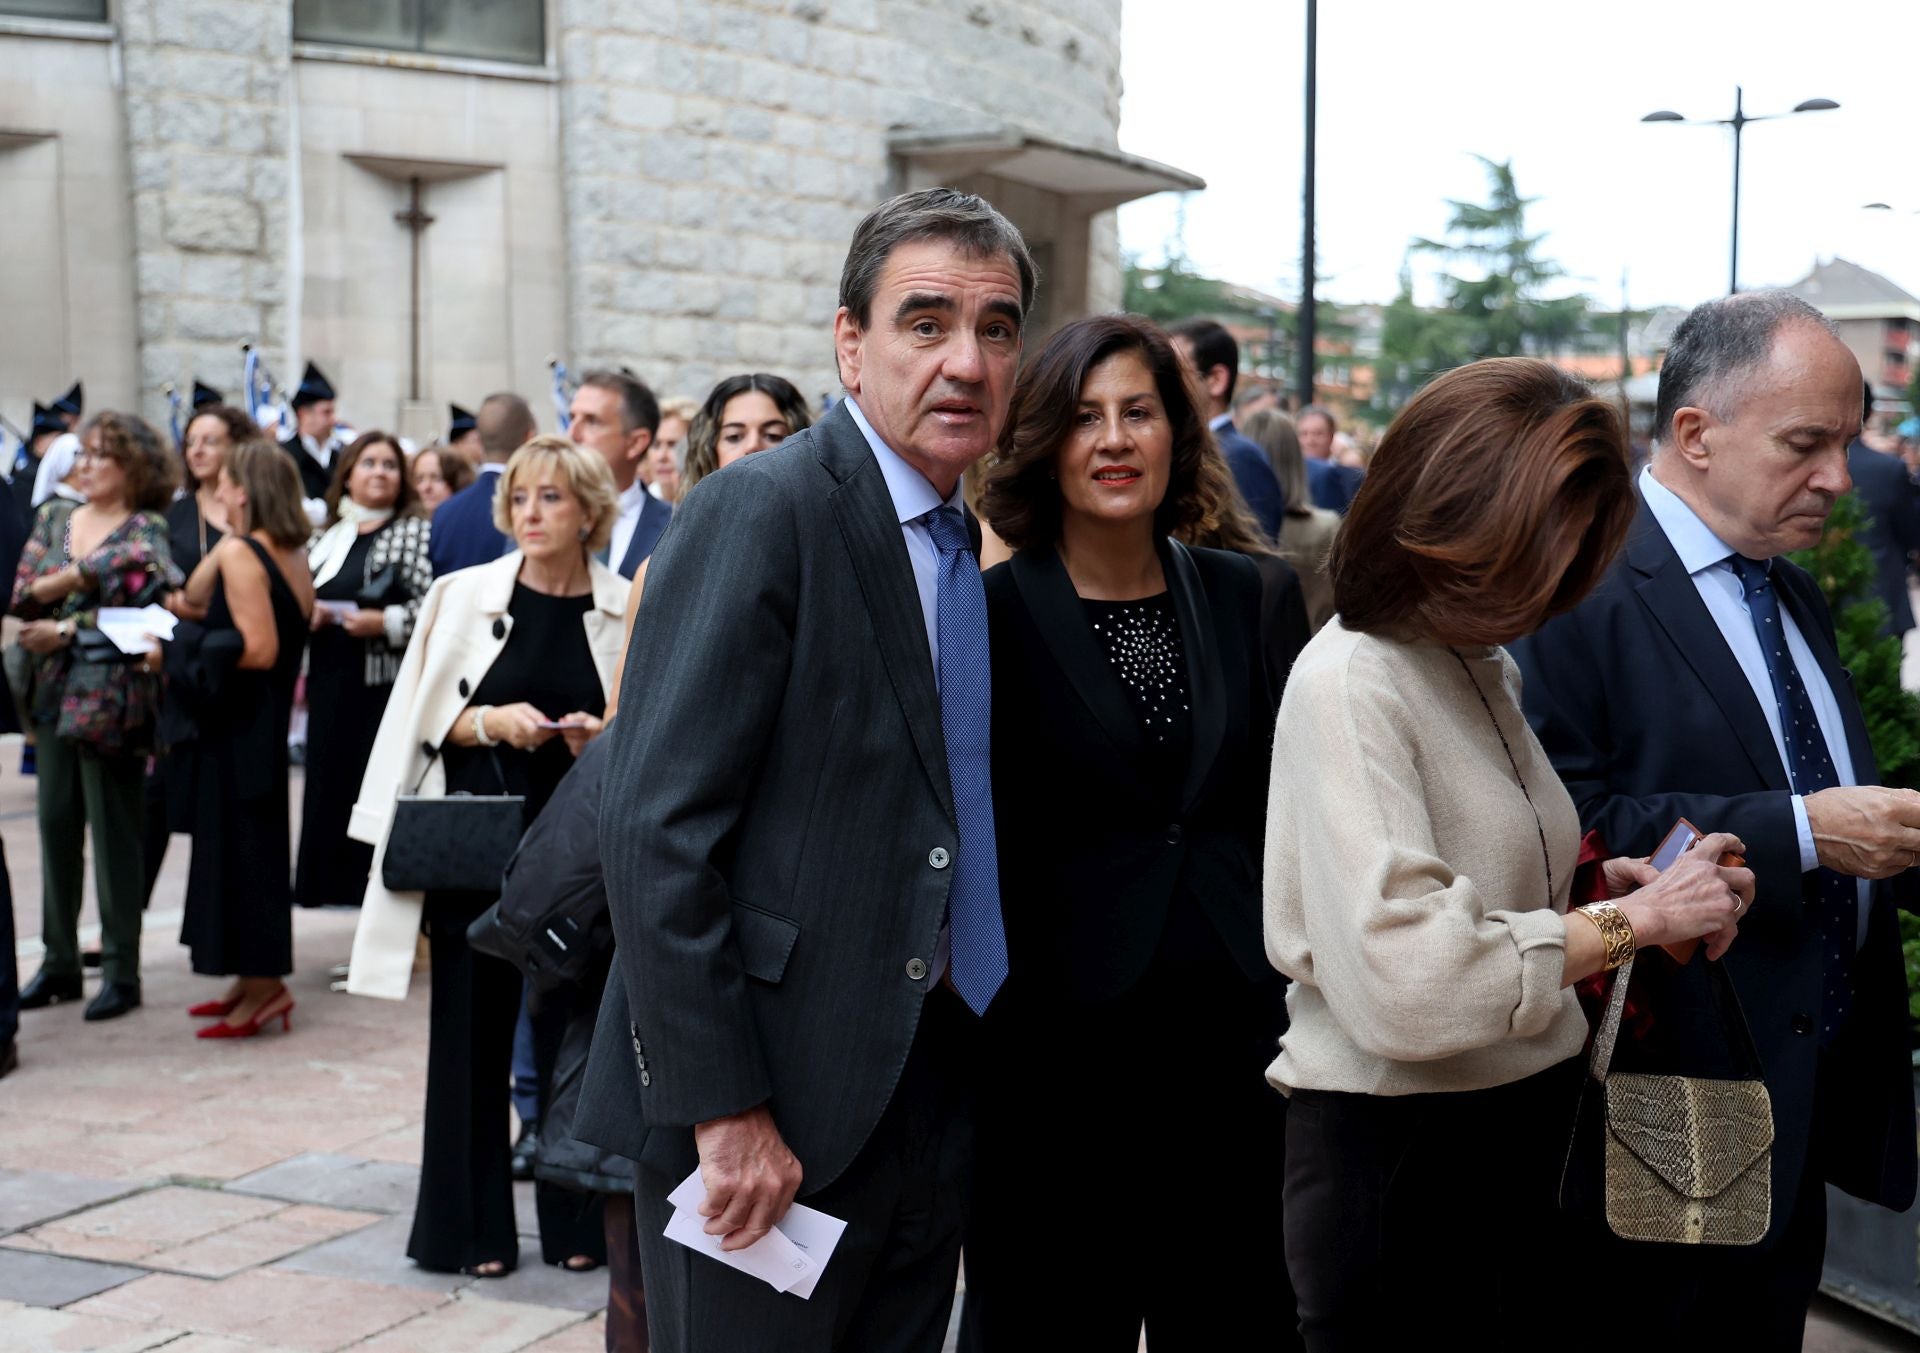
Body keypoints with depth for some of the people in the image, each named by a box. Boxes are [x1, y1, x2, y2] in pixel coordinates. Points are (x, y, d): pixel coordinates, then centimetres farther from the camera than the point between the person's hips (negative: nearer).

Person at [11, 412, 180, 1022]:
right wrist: (82, 573, -11)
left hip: (112, 694, -5)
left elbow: (134, 608, -18)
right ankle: (59, 961, 19)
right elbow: (23, 594, 3)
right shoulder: (54, 518, 13)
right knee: (57, 823, 9)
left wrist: (63, 629, -15)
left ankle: (121, 971, 7)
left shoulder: (148, 531, -4)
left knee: (114, 829, -1)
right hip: (54, 690, 6)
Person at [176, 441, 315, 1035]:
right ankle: (254, 980, 23)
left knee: (240, 842, -2)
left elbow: (259, 648, -22)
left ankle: (264, 985, 3)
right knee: (254, 841, 15)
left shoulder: (240, 553, -16)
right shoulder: (291, 554, 9)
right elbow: (195, 597, 12)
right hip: (268, 717, 9)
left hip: (239, 722, -9)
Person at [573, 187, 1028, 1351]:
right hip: (769, 1111, -7)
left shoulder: (970, 547, 12)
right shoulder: (759, 512, -12)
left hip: (929, 1097, 7)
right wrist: (722, 1111, -19)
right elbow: (658, 830, -17)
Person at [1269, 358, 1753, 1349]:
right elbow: (1406, 982, -27)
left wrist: (1590, 884, 1)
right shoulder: (1351, 682, -18)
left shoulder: (1485, 665, 9)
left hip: (1524, 1113, 9)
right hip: (1400, 1143, -8)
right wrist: (1629, 919, -18)